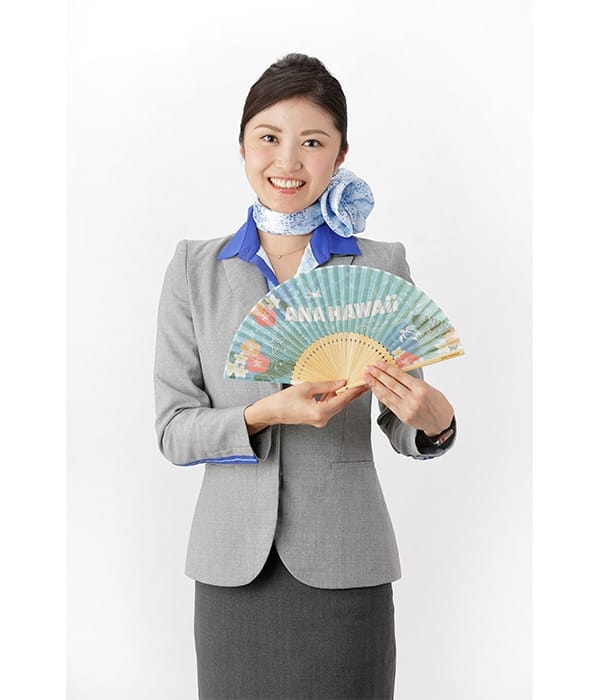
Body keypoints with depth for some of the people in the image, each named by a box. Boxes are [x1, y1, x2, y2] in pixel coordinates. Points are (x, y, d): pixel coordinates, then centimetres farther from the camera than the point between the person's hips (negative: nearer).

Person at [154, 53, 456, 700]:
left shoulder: (382, 266, 0)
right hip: (233, 564, 1)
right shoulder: (195, 268, 2)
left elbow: (401, 427, 5)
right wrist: (261, 415, -18)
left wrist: (434, 422, -18)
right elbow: (173, 429, 0)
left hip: (344, 566, 0)